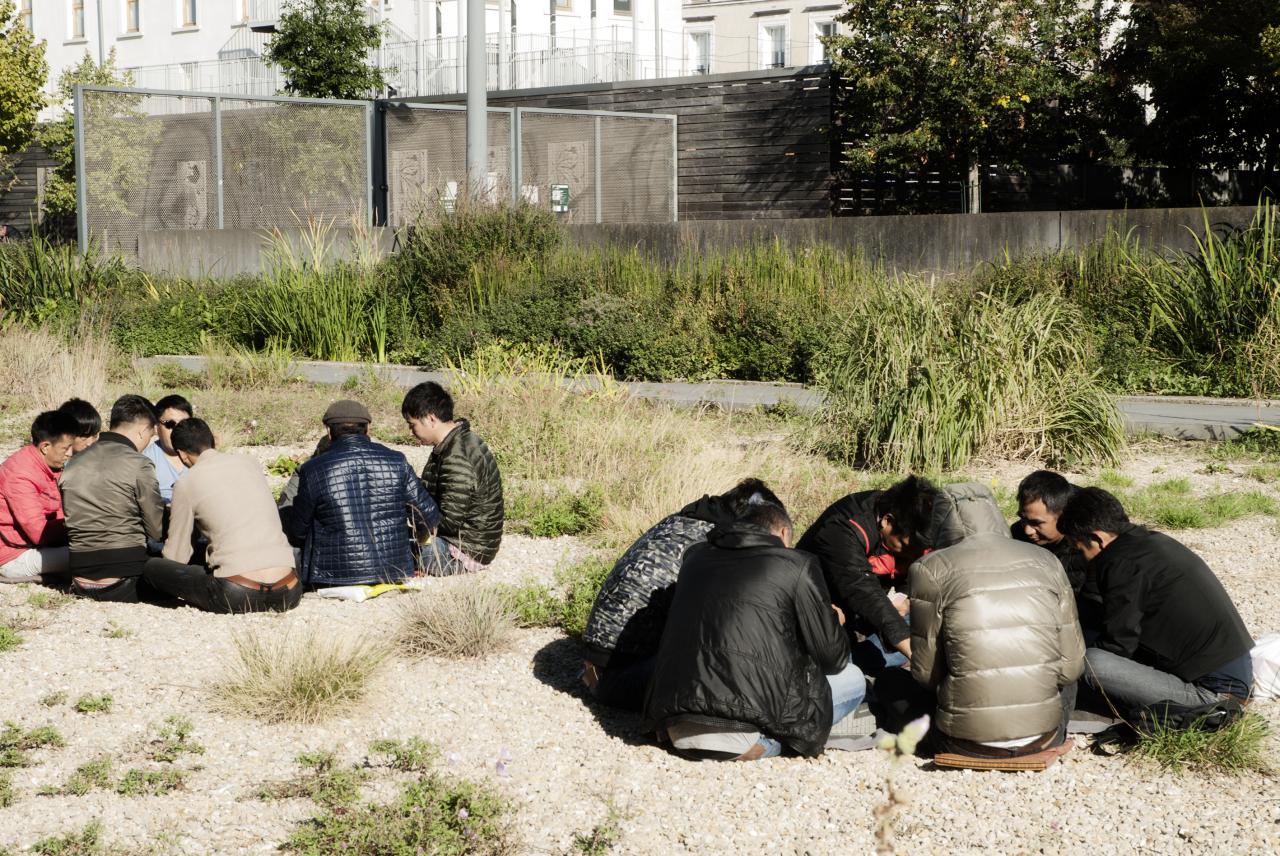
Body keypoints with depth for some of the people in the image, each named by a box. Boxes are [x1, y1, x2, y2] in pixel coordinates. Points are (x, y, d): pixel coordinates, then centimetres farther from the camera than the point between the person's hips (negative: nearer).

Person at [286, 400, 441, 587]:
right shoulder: (397, 462, -1)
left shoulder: (313, 470, -6)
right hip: (394, 573, 2)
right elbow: (429, 517, 3)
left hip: (335, 579, -2)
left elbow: (297, 534, 3)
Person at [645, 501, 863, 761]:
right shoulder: (797, 565, 2)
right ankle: (765, 742, 3)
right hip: (739, 738, -6)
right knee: (852, 679, 13)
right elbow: (832, 657, 6)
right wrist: (833, 622, 29)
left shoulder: (695, 556, 17)